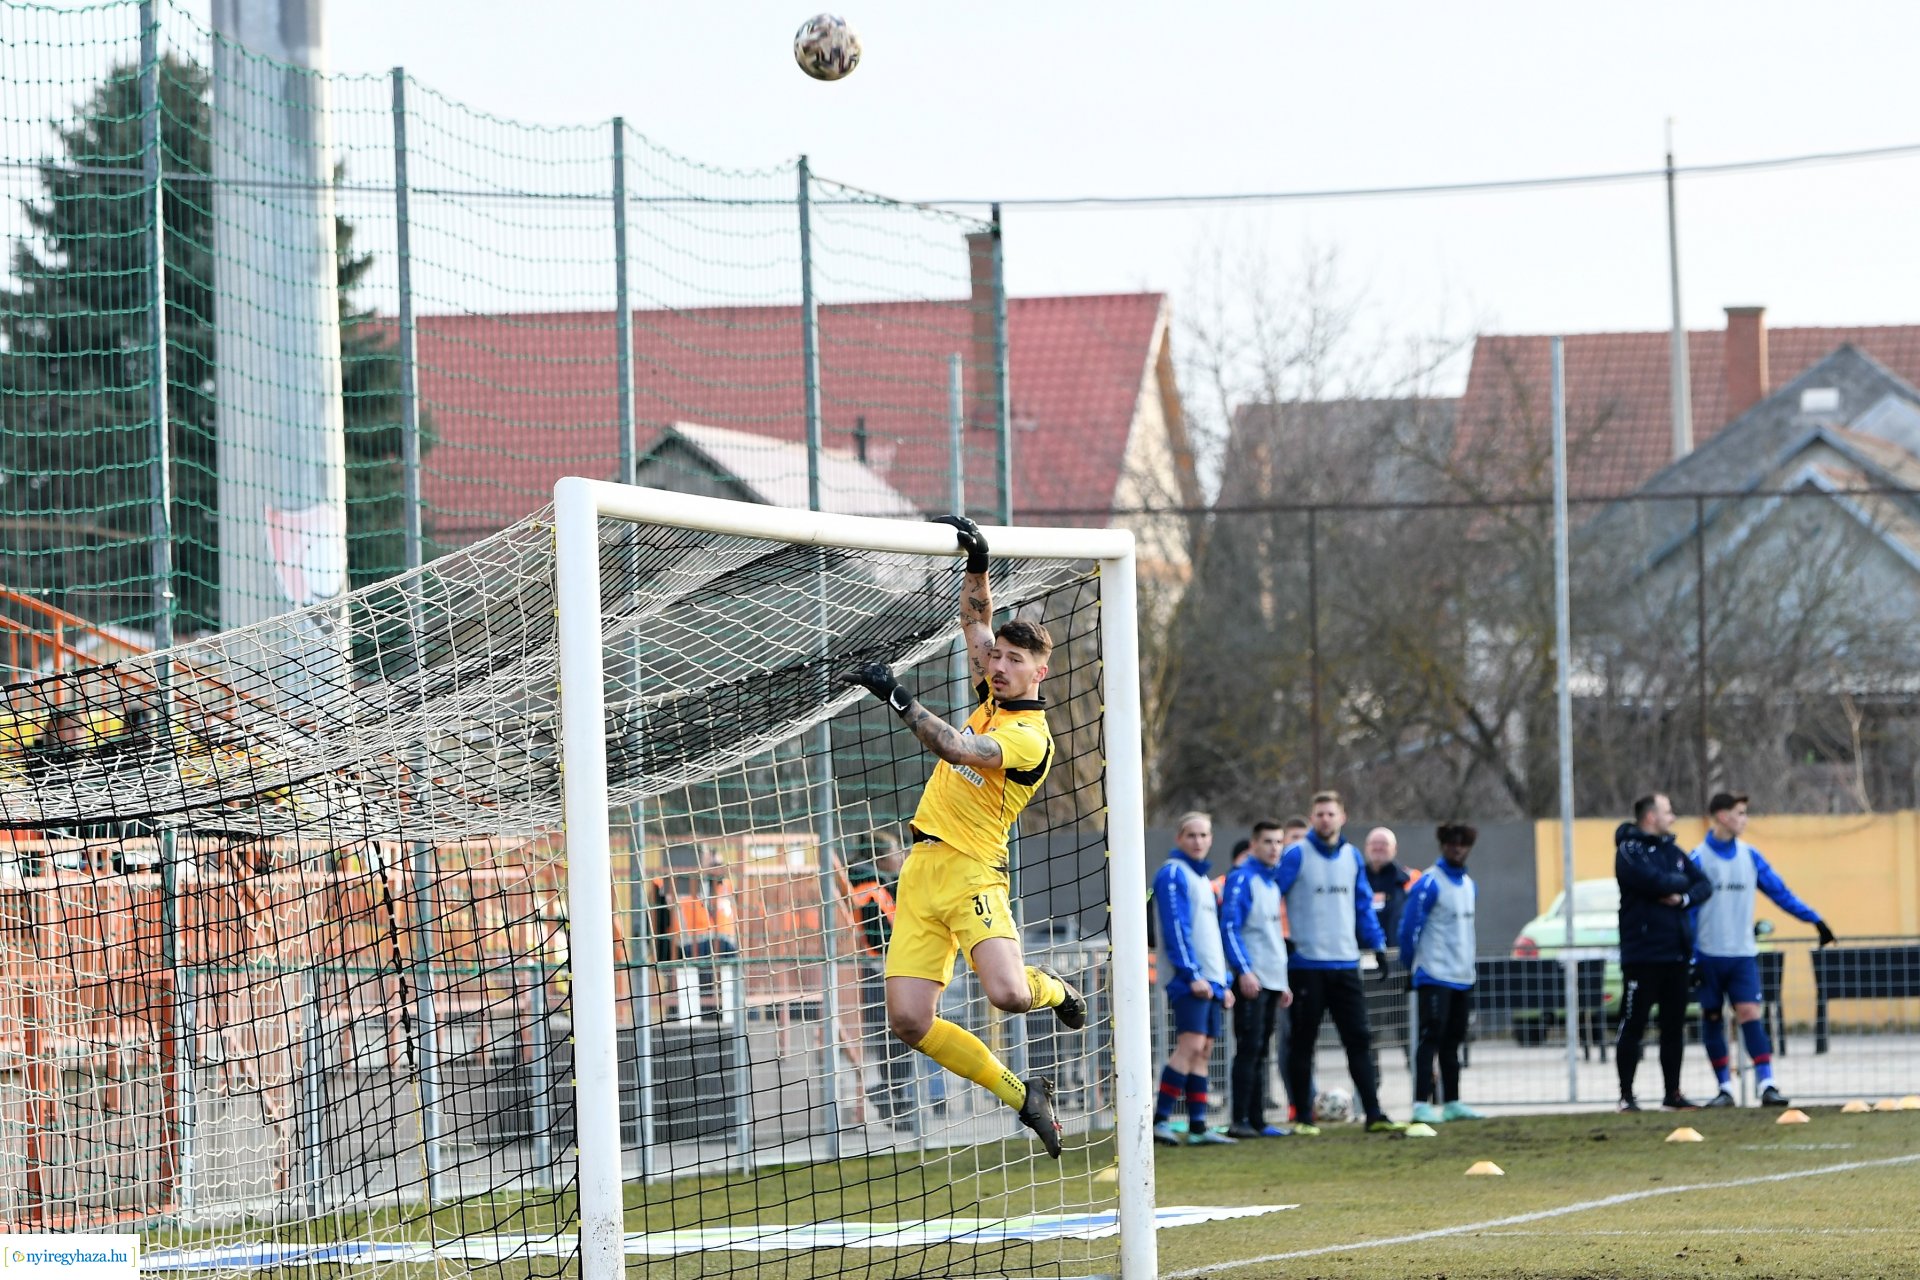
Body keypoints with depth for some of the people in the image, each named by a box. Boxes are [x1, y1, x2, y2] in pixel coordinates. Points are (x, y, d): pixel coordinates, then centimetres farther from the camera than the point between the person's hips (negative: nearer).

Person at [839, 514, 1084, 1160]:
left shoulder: (1030, 738, -13)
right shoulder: (992, 698, 11)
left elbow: (957, 749, -29)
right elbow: (976, 620, 23)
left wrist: (899, 698, -38)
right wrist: (976, 563, 8)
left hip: (971, 870, -7)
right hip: (920, 871, 7)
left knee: (1008, 993, -26)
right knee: (910, 1021, -6)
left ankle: (1055, 990, 14)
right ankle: (1020, 1094, 12)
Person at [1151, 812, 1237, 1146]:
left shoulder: (1203, 879, 22)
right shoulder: (1173, 874, -6)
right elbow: (1175, 928, -14)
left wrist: (1223, 982, 22)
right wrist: (1192, 975, -20)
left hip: (1210, 982, 9)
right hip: (1188, 980, -9)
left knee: (1203, 1051, 7)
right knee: (1191, 1043, -18)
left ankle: (1197, 1127, 7)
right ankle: (1160, 1120, -20)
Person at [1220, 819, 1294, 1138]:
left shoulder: (1273, 883, 18)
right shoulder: (1241, 879, -7)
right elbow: (1229, 927, -14)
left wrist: (1283, 981, 21)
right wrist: (1244, 970, -21)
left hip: (1273, 980, 8)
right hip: (1251, 979, -8)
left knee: (1260, 1052, 9)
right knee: (1249, 1049, -10)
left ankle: (1256, 1121, 11)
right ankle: (1240, 1121, -11)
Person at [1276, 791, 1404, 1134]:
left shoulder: (1352, 857, 11)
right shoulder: (1297, 855, -5)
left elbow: (1363, 904, 19)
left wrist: (1377, 943, 12)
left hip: (1345, 964, 4)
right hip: (1306, 963, -4)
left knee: (1359, 1040, 1)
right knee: (1302, 1043, 3)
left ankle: (1374, 1115, 0)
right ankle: (1303, 1117, 10)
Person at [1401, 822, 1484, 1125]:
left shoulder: (1469, 885, 14)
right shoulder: (1429, 884, -11)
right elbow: (1410, 926, -10)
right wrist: (1410, 964, -2)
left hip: (1463, 977, 8)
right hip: (1434, 976, -8)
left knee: (1453, 1041, 12)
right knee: (1431, 1037, -12)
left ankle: (1451, 1103, 18)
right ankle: (1421, 1103, -15)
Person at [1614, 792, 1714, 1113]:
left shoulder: (1672, 851, 16)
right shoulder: (1630, 851, -7)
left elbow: (1704, 885, 11)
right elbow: (1656, 882, -22)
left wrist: (1684, 898, -9)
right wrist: (1681, 881, -2)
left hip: (1676, 953, 7)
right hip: (1642, 952, -7)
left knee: (1674, 1026, 9)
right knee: (1633, 1026, -2)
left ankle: (1673, 1093, 16)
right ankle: (1626, 1095, 3)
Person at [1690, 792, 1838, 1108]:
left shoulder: (1749, 856, 7)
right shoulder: (1699, 859, -5)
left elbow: (1779, 891, 10)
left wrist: (1814, 919, 4)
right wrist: (1690, 958, -8)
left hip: (1742, 953, 2)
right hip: (1709, 955, -2)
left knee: (1750, 1013, -10)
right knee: (1711, 1017, 2)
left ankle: (1767, 1085, -15)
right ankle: (1725, 1087, 11)